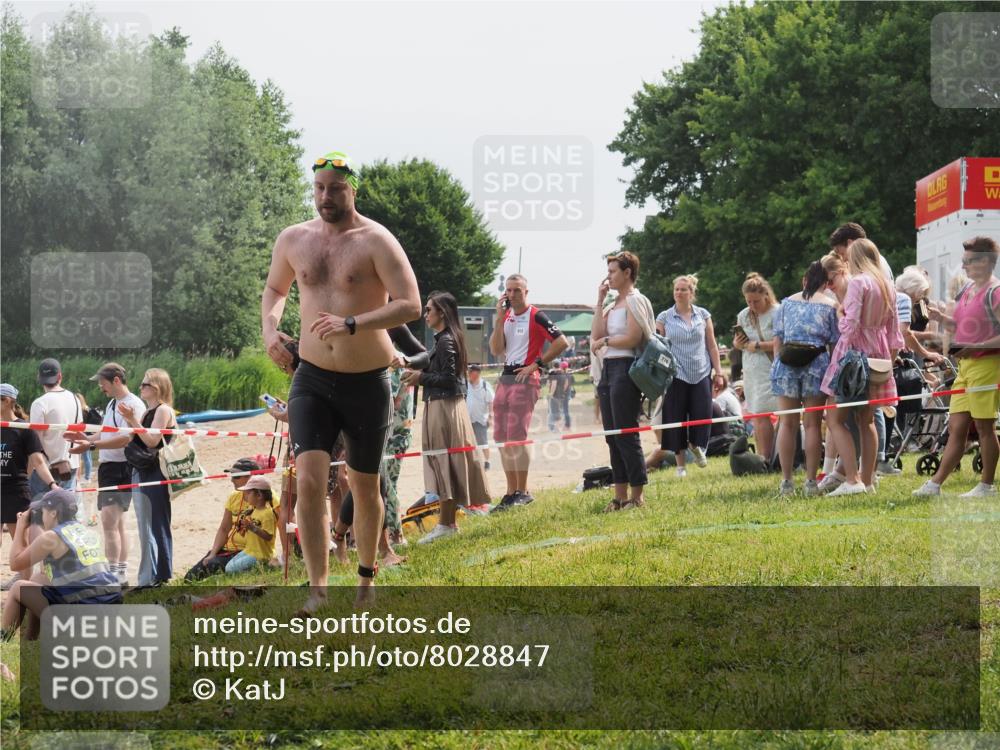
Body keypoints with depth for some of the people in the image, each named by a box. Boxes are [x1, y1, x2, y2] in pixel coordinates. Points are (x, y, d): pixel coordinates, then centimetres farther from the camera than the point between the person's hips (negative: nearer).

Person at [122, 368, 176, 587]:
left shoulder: (163, 410, -10)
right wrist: (129, 421, 2)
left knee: (155, 527, -8)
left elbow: (152, 441, -18)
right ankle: (147, 579, 18)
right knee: (146, 529, 13)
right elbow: (132, 442, 14)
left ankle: (158, 578, -5)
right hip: (141, 473, 10)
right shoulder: (147, 412, 18)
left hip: (155, 476, -10)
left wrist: (133, 420, -19)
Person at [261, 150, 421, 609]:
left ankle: (366, 575, 34)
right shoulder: (293, 240, 5)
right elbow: (274, 288, 24)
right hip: (312, 381, 2)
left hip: (367, 383, -2)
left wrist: (352, 324, -30)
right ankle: (317, 589, -13)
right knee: (309, 480, -15)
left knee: (364, 487, 12)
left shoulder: (375, 241, -10)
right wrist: (269, 327, 3)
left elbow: (410, 305, -18)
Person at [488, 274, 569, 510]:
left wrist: (537, 364, -11)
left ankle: (523, 492, -9)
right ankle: (511, 492, 11)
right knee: (502, 438, 6)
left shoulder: (536, 316, -6)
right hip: (505, 377, 8)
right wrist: (500, 318, -1)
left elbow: (561, 342, -12)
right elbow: (496, 350, 5)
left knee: (516, 436, -14)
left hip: (525, 378, -8)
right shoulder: (505, 317, 15)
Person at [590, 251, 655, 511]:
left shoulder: (634, 300, -7)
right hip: (609, 369, 9)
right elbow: (596, 334, 9)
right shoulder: (615, 303, 18)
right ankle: (620, 496, 13)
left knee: (626, 434, -8)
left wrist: (605, 341, -4)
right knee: (612, 436, 9)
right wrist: (599, 301, 8)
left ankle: (637, 496, -4)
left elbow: (633, 338, -17)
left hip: (625, 368, -9)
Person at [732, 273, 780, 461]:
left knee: (761, 415, -11)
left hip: (770, 371, -7)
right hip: (751, 372, 7)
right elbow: (736, 342, 21)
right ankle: (762, 458, 14)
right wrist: (737, 344, -2)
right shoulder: (743, 315, 11)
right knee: (755, 417, 7)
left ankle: (767, 460, -4)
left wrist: (758, 345, -16)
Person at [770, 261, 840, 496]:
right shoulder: (830, 306, 3)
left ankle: (786, 481, 5)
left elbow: (777, 338, 9)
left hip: (787, 362, 2)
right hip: (817, 362, -2)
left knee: (787, 423, 6)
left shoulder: (787, 303, 11)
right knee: (813, 424, 2)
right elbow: (834, 342, 1)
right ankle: (810, 481, 0)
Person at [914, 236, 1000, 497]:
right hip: (965, 365, 8)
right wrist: (941, 319, 6)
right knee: (956, 427, 8)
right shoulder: (967, 290, 15)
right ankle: (935, 483, 6)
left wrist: (977, 347, -23)